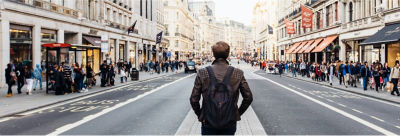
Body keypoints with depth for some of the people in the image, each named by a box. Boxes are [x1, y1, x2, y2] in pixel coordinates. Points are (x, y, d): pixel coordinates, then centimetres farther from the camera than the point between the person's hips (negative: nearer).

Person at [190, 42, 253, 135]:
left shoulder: (202, 73, -8)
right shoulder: (238, 74, -6)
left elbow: (194, 99, -8)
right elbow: (248, 97, -4)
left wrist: (200, 115, 6)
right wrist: (238, 113, 8)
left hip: (208, 123, 0)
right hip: (230, 123, 1)